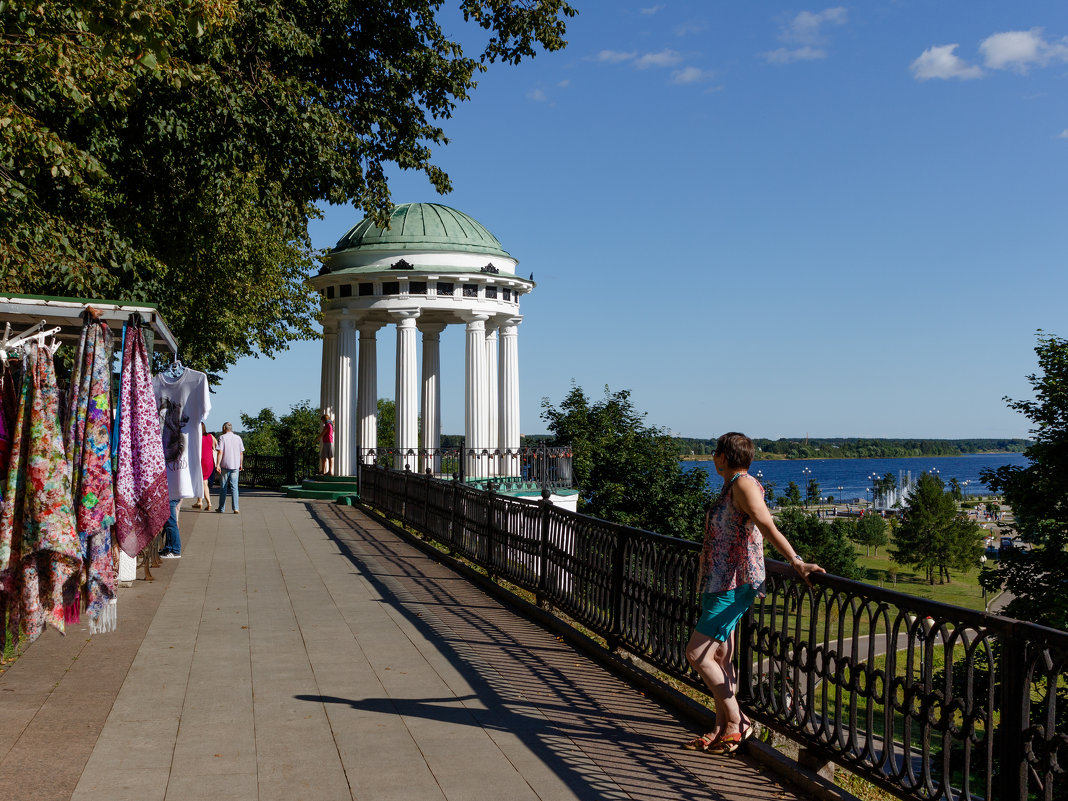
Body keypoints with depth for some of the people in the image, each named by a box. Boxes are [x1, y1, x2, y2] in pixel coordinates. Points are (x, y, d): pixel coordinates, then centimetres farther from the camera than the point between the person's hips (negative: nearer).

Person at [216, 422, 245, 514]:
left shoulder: (222, 438, -3)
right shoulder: (238, 438, 7)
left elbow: (220, 452, -11)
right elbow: (241, 453, 8)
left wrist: (218, 464, -12)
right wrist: (241, 464, 17)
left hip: (225, 466, -2)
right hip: (235, 466, 2)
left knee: (223, 487, 8)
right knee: (234, 487, 3)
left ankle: (222, 508, 14)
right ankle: (236, 508, -7)